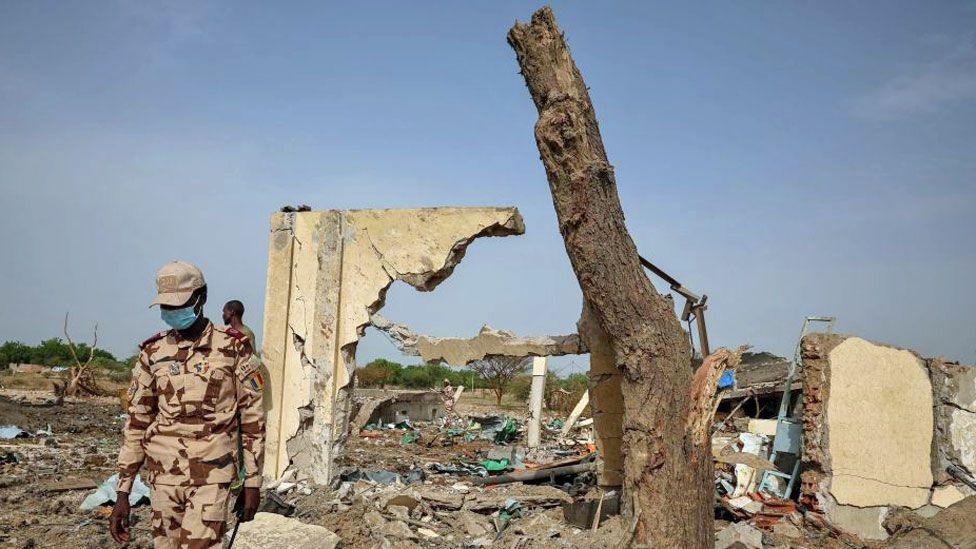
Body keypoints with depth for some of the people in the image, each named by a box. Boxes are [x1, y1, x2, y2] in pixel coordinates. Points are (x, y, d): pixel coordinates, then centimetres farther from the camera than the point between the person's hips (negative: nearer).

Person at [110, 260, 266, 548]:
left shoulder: (233, 348, -5)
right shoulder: (153, 353, 4)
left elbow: (252, 417, -2)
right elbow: (136, 423, 7)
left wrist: (253, 482, -2)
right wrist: (122, 492, 5)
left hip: (211, 477, -4)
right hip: (163, 477, 4)